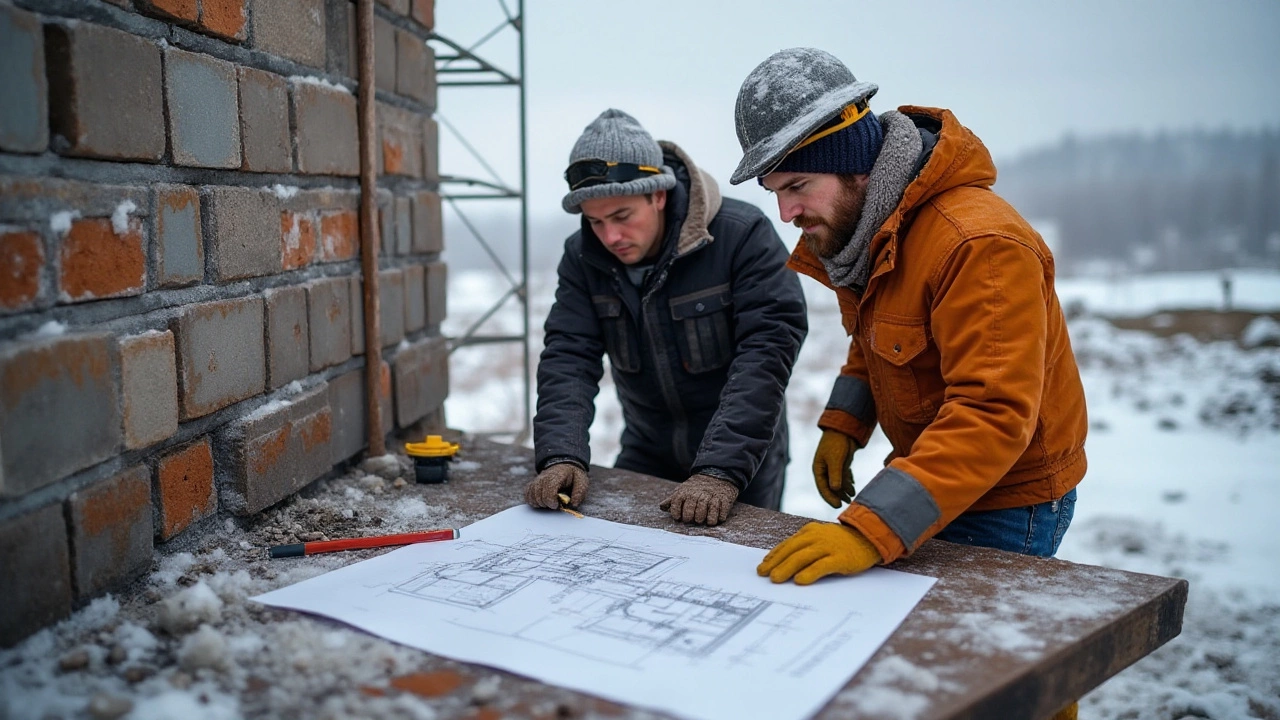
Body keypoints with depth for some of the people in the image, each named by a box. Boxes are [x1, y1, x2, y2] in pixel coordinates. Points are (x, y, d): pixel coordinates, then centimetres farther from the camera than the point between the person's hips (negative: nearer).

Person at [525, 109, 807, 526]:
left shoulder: (743, 236, -22)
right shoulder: (582, 257, -8)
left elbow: (766, 354, -28)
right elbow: (568, 358, -15)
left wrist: (721, 471, -37)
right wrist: (561, 457, -32)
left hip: (741, 459, -3)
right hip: (646, 456, 4)